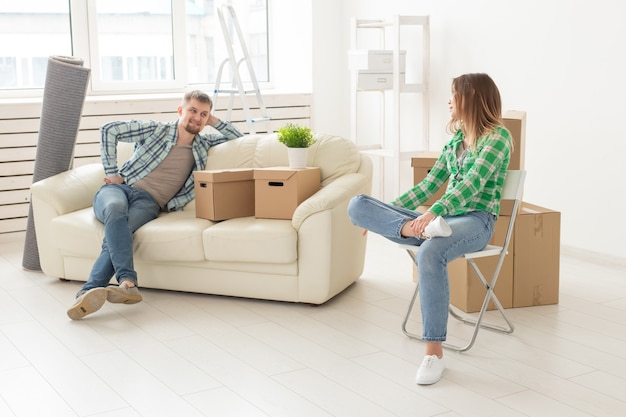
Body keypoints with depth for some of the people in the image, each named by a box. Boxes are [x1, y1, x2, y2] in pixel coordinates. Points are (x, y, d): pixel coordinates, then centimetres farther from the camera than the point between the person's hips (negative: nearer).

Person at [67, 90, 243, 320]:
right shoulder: (156, 129, 7)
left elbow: (239, 138, 24)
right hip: (118, 188, -1)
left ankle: (89, 291, -52)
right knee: (116, 208, -41)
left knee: (118, 230, -34)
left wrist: (214, 121, 13)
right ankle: (128, 282, -55)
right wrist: (111, 172, -1)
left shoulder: (203, 144, 19)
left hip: (148, 202, 2)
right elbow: (109, 130, 3)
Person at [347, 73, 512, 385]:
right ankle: (411, 229, -38)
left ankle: (434, 352, -34)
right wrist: (385, 213, 15)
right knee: (358, 205, -10)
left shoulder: (498, 136, -5)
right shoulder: (456, 138, 17)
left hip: (475, 221, -7)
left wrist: (432, 213, -34)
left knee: (430, 252, -43)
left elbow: (473, 183, -20)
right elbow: (429, 185, 21)